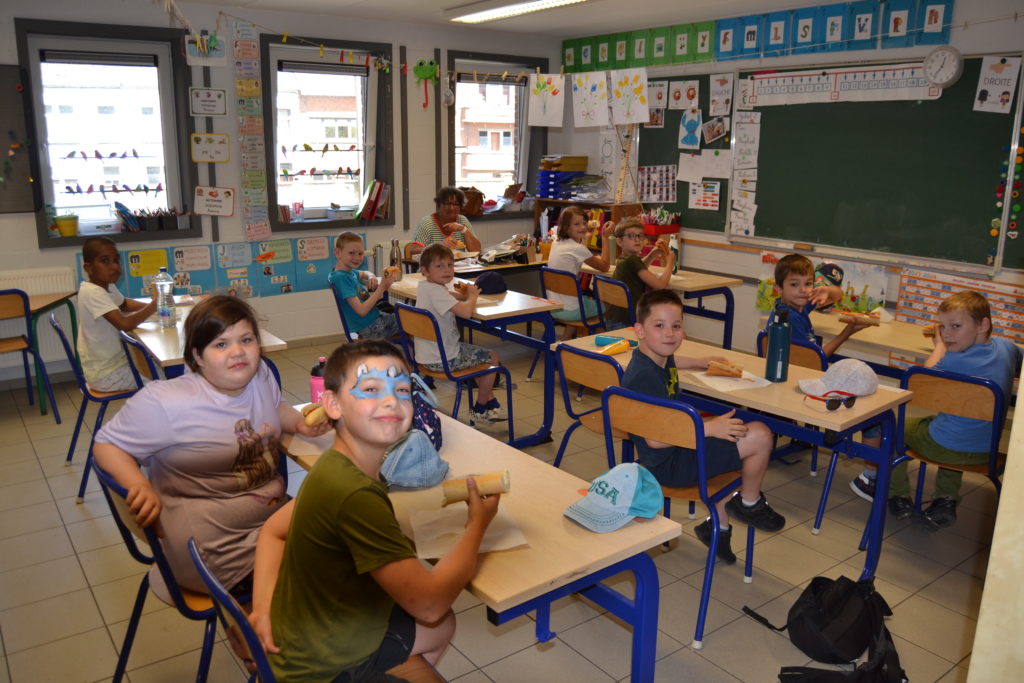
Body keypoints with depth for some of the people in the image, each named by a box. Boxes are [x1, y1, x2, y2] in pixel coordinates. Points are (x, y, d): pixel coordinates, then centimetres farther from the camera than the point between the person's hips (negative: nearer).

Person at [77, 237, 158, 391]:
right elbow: (125, 324, -36)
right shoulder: (93, 293, -25)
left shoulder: (108, 286, 2)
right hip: (106, 375, -8)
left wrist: (148, 306, 3)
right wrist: (153, 305, -21)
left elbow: (124, 304, 23)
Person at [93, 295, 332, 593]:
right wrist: (140, 486, -24)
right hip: (217, 545, -7)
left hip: (276, 516, 7)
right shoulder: (164, 401, -15)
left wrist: (300, 423, 3)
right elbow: (108, 445, -5)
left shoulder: (261, 374, 2)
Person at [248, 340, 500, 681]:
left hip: (314, 635, 8)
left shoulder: (338, 468, -6)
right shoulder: (355, 494, -35)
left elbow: (273, 531, 6)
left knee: (440, 626, 23)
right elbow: (428, 603, -30)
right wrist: (477, 524, -16)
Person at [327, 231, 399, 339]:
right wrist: (381, 288, -23)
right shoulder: (341, 277, -22)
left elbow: (364, 274, 29)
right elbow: (361, 310, -27)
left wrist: (371, 277, 3)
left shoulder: (348, 271, 4)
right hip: (370, 328, -9)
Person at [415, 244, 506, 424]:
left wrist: (465, 294, 4)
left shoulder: (424, 286, 5)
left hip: (428, 355, 10)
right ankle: (479, 410, 19)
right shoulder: (435, 291, -26)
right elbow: (466, 312, -34)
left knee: (480, 354, 29)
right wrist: (472, 296, -11)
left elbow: (447, 295, 25)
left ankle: (490, 401, 36)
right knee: (493, 357, 5)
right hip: (442, 359, -10)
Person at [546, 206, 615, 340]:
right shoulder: (577, 248, -18)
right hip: (569, 311, -8)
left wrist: (585, 237, 31)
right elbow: (605, 266, -7)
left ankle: (565, 340, 33)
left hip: (553, 307, 8)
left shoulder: (556, 244, 6)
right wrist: (605, 237, -5)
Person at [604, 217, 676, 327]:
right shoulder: (632, 260, -17)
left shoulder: (623, 259, 10)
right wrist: (670, 263, -1)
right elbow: (660, 285, -18)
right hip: (626, 321, -10)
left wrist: (653, 253, 19)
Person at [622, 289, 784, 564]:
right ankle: (749, 503, 15)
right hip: (669, 464, -11)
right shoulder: (645, 377, -29)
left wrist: (702, 362, 27)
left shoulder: (658, 357, 2)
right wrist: (709, 427, -29)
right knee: (759, 436, -13)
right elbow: (655, 438, -32)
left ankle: (718, 525, 36)